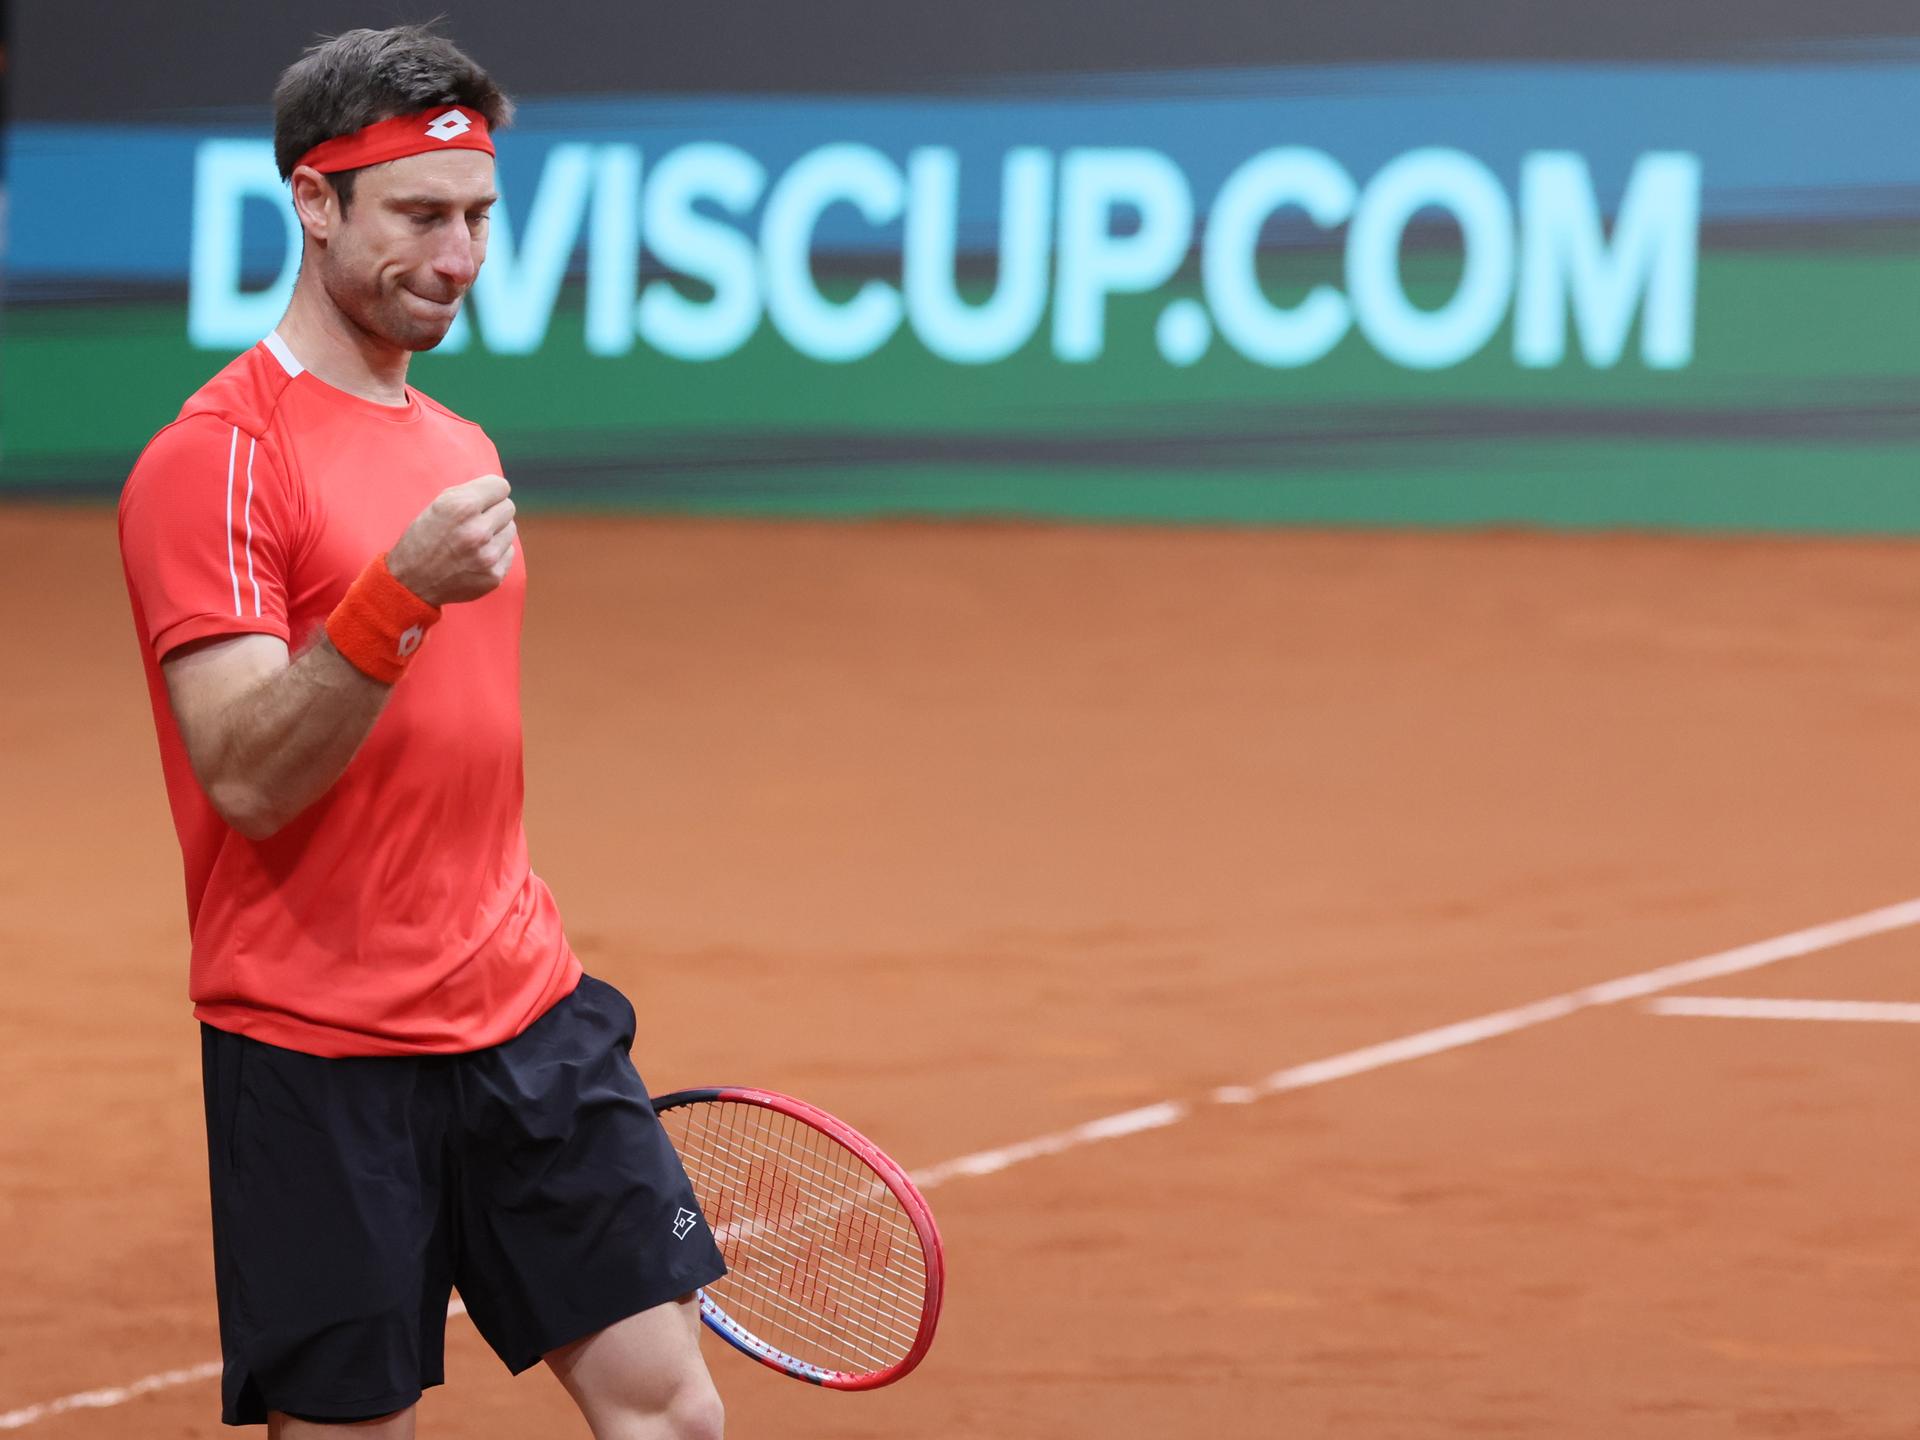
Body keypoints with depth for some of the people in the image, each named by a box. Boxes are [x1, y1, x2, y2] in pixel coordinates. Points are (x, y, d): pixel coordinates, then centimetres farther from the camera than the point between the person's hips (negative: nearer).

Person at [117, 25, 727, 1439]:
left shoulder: (462, 448, 15)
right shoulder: (218, 455, -11)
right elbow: (247, 778, -20)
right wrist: (401, 594, -32)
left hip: (527, 1017, 7)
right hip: (320, 1056, -7)